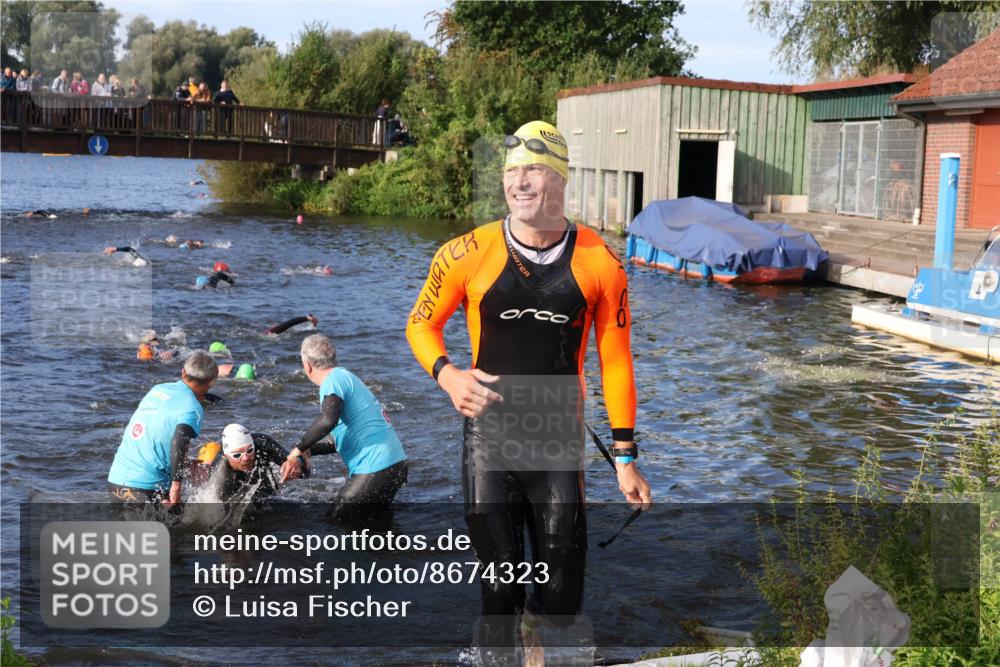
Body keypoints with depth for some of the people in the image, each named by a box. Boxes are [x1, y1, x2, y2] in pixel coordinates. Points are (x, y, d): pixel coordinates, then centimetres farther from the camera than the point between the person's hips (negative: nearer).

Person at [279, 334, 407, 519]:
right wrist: (308, 451, 22)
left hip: (376, 468, -10)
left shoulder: (334, 380, -9)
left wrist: (297, 452, -20)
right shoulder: (347, 376, 23)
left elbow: (328, 420, -30)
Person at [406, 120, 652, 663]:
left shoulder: (600, 263, -3)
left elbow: (615, 362, 3)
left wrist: (625, 458, 3)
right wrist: (445, 373, -13)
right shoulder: (467, 255, -6)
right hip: (489, 439, -1)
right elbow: (420, 324, 7)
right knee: (499, 591, 3)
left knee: (561, 599, 8)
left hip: (561, 445, 1)